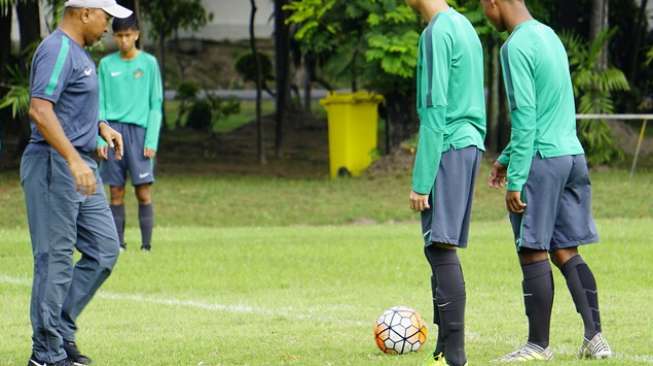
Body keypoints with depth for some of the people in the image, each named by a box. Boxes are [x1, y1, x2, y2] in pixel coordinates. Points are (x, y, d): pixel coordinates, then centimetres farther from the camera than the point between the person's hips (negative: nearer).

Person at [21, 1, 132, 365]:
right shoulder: (57, 50, -15)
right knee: (56, 259, -6)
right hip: (54, 167, -10)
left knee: (104, 249, 9)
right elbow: (40, 111, -26)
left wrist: (102, 127, 14)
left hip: (81, 167, 10)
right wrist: (74, 160, -31)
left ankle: (61, 328, 15)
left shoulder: (79, 52, 16)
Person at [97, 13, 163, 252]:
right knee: (116, 192, 1)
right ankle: (118, 243, 4)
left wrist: (151, 140, -6)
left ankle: (147, 244, -5)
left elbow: (156, 104, 3)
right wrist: (100, 139, -1)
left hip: (139, 130, -2)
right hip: (113, 130, 2)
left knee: (143, 191, -7)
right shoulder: (106, 64, 10)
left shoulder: (149, 63, 4)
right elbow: (100, 104, 10)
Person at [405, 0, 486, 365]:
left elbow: (435, 112, -16)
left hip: (448, 149, -9)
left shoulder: (437, 33, -12)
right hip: (470, 144, 9)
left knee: (441, 249, -12)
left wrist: (421, 181, -16)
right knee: (442, 249, 10)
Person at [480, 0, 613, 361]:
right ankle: (594, 338, 6)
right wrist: (508, 157, 29)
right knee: (565, 251, 11)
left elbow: (524, 117, -17)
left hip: (542, 159, -8)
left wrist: (515, 179, -15)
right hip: (572, 155, 8)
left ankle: (538, 345, 3)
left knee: (533, 253, -1)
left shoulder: (516, 47, -12)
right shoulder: (550, 37, 16)